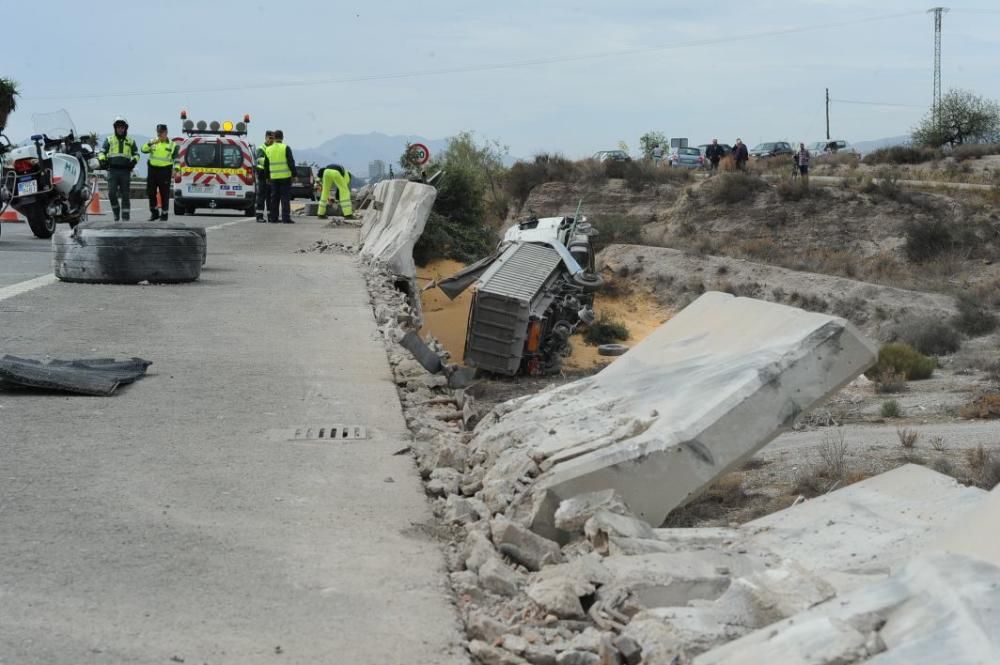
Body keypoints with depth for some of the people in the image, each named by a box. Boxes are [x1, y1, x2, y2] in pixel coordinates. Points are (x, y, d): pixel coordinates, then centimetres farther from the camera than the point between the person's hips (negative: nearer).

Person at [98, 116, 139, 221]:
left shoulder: (131, 141, 13)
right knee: (111, 193, -11)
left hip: (125, 170, 1)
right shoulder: (109, 140, 11)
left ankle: (125, 217, 5)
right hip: (112, 170, -1)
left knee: (125, 195, 2)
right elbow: (102, 152, 10)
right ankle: (116, 212, 10)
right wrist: (102, 160, -10)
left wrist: (134, 161, -4)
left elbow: (136, 154, 18)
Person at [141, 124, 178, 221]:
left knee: (164, 194, -2)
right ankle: (154, 213, 17)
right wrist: (150, 143, -20)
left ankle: (164, 213, 6)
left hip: (165, 170, -3)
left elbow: (176, 159, 2)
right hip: (152, 169, 3)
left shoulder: (171, 144, 5)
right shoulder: (152, 142, 11)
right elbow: (144, 150, -4)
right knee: (151, 192, 5)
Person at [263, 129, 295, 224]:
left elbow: (266, 165, 14)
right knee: (285, 198, -3)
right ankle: (286, 218, -8)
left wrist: (267, 177, 23)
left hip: (273, 177, 4)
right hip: (285, 177, -4)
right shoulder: (286, 148, -8)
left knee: (274, 198, 10)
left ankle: (273, 218, 10)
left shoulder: (268, 149, 8)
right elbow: (291, 162, -11)